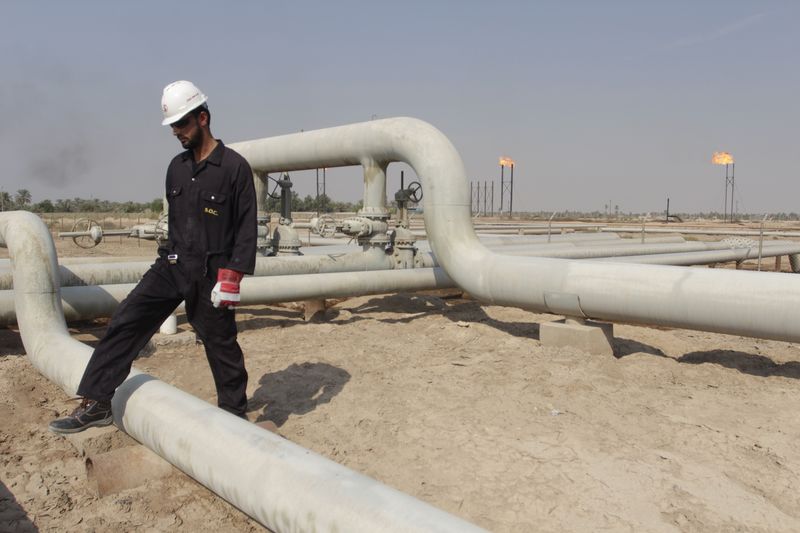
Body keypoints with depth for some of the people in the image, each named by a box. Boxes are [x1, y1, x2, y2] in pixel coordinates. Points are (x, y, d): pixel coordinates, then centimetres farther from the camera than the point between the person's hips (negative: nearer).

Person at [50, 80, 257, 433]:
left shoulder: (234, 166, -9)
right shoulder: (177, 167, 11)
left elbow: (246, 228, -12)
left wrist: (231, 277, -16)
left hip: (210, 272, -6)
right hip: (172, 266, 6)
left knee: (221, 345, 4)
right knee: (124, 323, -2)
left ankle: (235, 415, 22)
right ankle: (95, 404, 7)